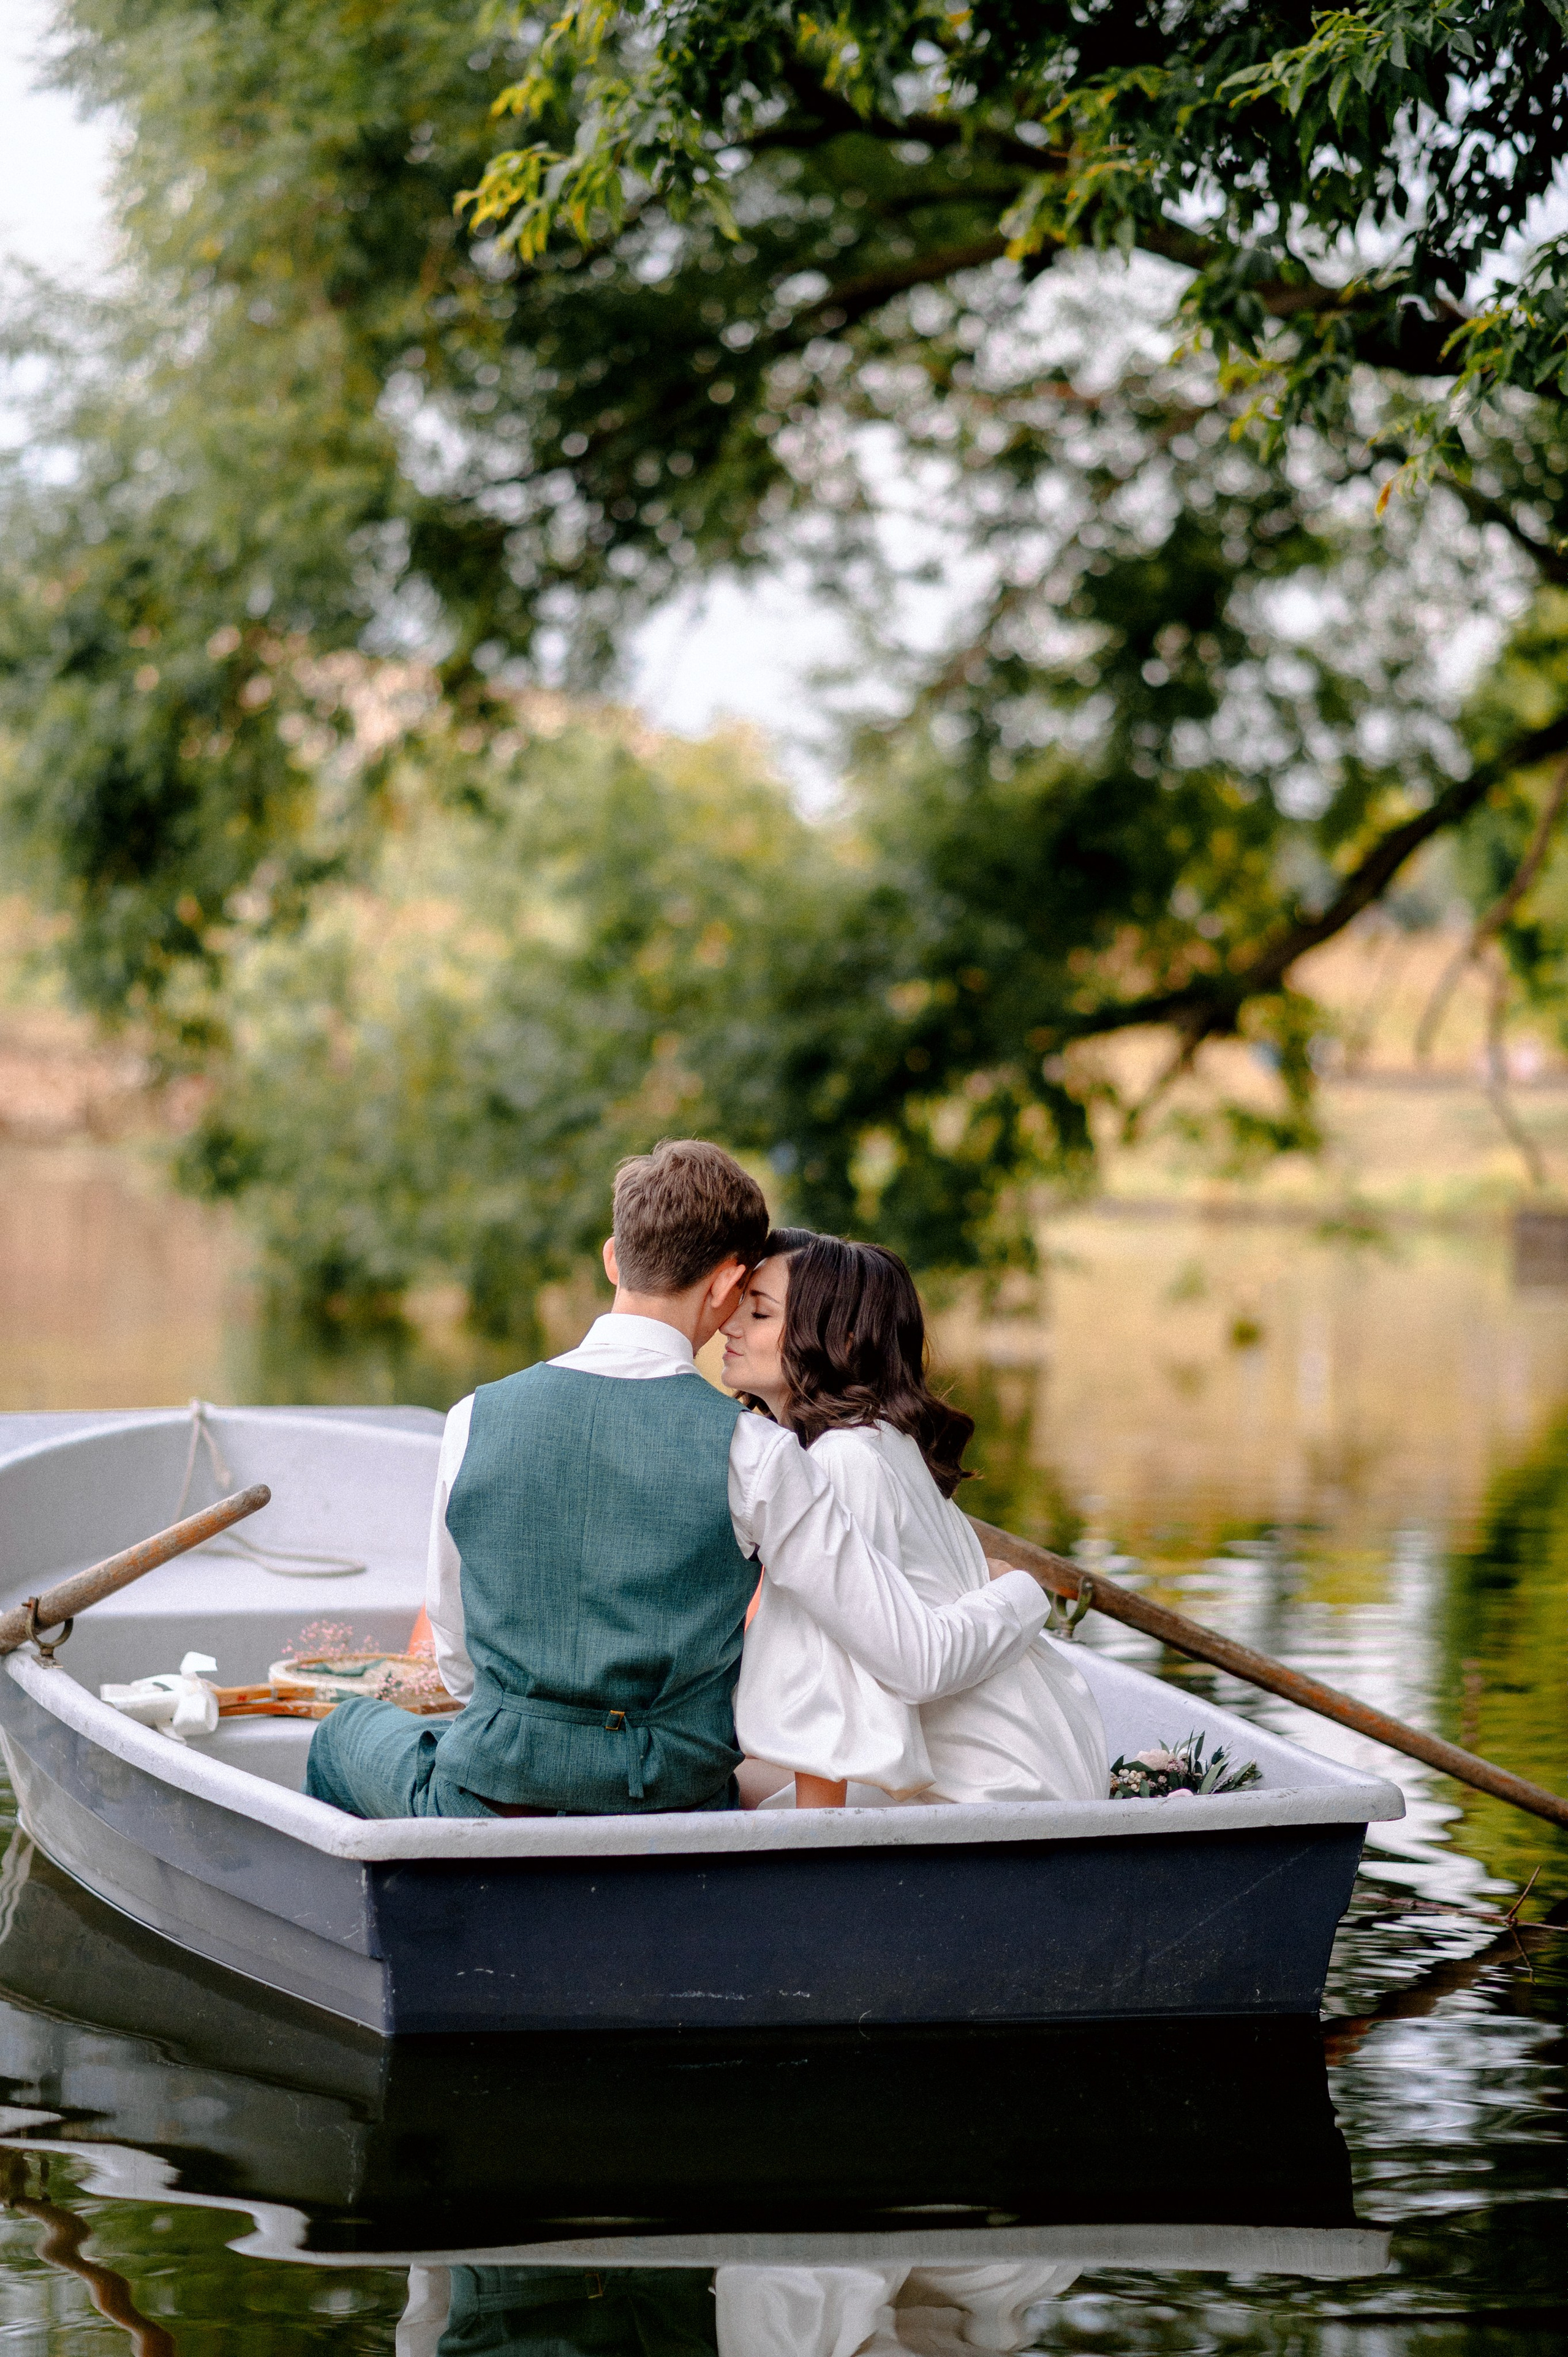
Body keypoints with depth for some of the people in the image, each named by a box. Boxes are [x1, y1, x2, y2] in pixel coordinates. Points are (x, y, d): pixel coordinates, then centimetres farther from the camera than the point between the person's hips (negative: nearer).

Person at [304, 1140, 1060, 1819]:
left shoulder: (477, 1422, -6)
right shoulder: (752, 1456, -13)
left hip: (485, 1811, 0)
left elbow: (459, 1664, 8)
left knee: (349, 1733, 35)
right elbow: (918, 1662, -10)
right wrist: (1024, 1593, 10)